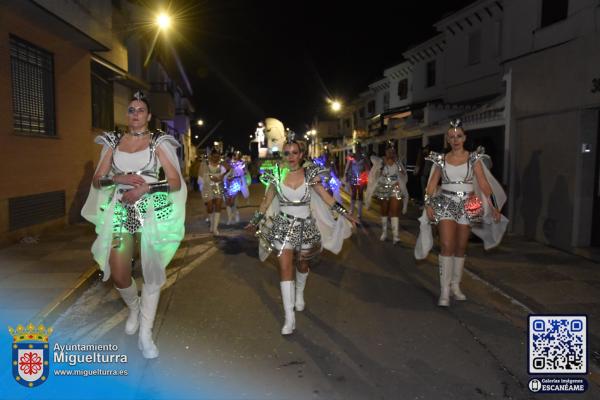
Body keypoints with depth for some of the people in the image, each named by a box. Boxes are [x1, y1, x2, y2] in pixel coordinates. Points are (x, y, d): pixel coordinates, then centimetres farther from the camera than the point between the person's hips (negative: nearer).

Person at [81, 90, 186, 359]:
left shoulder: (158, 142, 1)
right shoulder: (113, 142, 10)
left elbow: (176, 183, -5)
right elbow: (97, 180, 8)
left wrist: (146, 188, -18)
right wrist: (119, 178, -11)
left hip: (151, 213, -2)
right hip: (120, 213, 3)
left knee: (152, 272, -2)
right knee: (118, 276, 2)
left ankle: (145, 335, 11)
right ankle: (133, 308, 36)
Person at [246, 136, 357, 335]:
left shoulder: (310, 174, -5)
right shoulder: (277, 175, -4)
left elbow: (325, 196, 0)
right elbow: (266, 201, 6)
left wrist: (344, 213, -1)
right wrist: (255, 221, 12)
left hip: (306, 226, 1)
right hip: (283, 226, -1)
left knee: (302, 264, 17)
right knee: (285, 267, -9)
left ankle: (299, 295, 48)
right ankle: (289, 317, -6)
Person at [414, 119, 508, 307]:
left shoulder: (474, 158, 2)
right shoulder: (441, 159, 4)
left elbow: (484, 183, -3)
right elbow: (432, 184, 2)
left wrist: (494, 206, -9)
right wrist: (428, 205, -8)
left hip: (467, 206, 1)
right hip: (446, 204, -1)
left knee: (461, 248, 8)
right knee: (447, 246, -11)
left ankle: (455, 286, 23)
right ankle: (445, 291, -8)